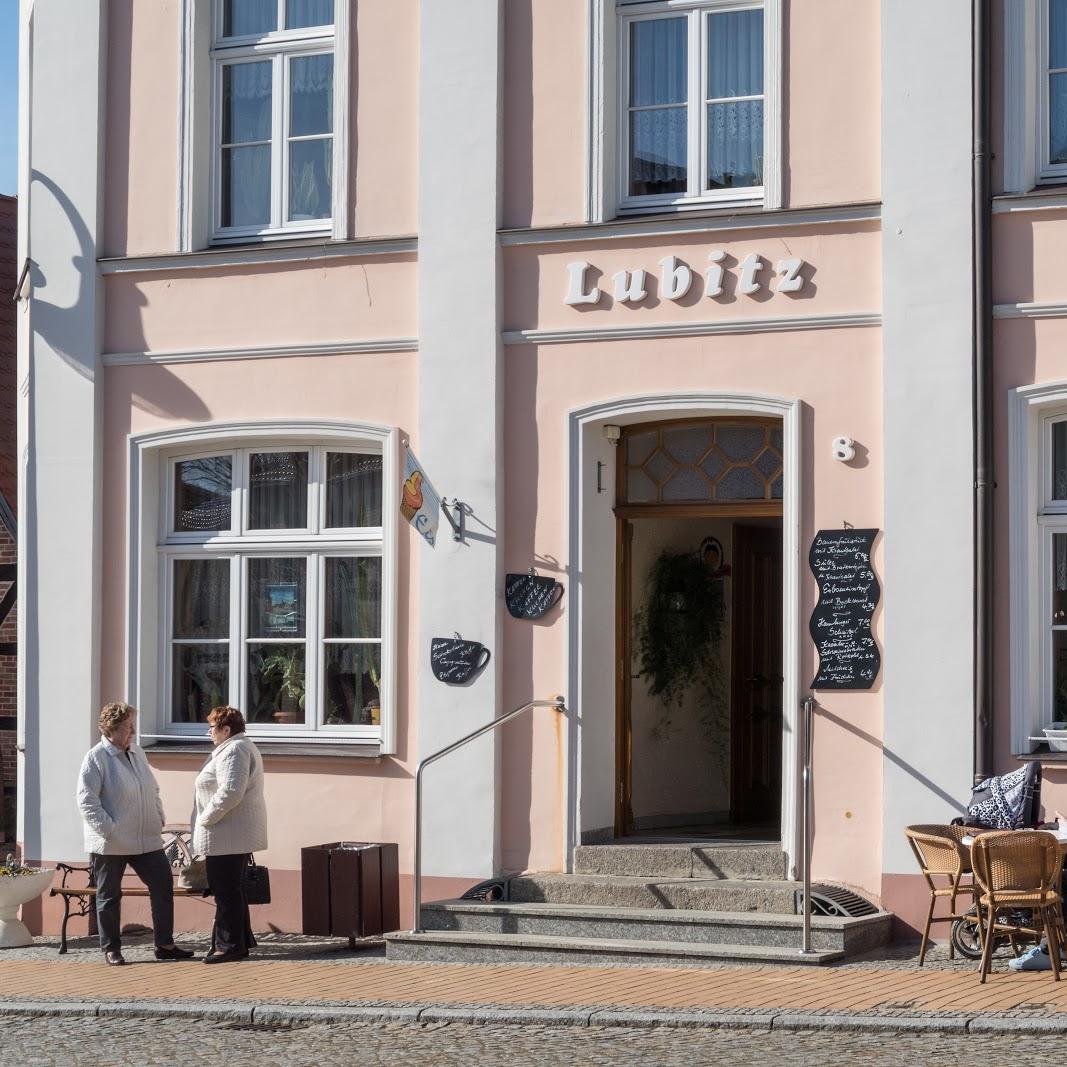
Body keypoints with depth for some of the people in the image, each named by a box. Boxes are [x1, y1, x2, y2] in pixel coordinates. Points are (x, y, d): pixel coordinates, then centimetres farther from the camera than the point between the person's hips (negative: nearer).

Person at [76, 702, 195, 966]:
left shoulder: (137, 753, 12)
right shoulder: (96, 758, -10)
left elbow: (153, 790, 23)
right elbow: (86, 800, -14)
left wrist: (158, 819, 11)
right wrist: (108, 828, -19)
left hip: (146, 840, 6)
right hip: (110, 844, -6)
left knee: (163, 887, 3)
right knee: (109, 897, 5)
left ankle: (164, 944, 12)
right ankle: (111, 949, 16)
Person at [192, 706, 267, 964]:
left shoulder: (233, 751, -15)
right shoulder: (244, 747, 20)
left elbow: (231, 792, -26)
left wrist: (205, 819, -18)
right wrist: (207, 818, 18)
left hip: (226, 836, -11)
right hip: (239, 835, 11)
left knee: (226, 891, -5)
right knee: (233, 889, 16)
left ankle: (230, 946, -1)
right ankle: (241, 942, 22)